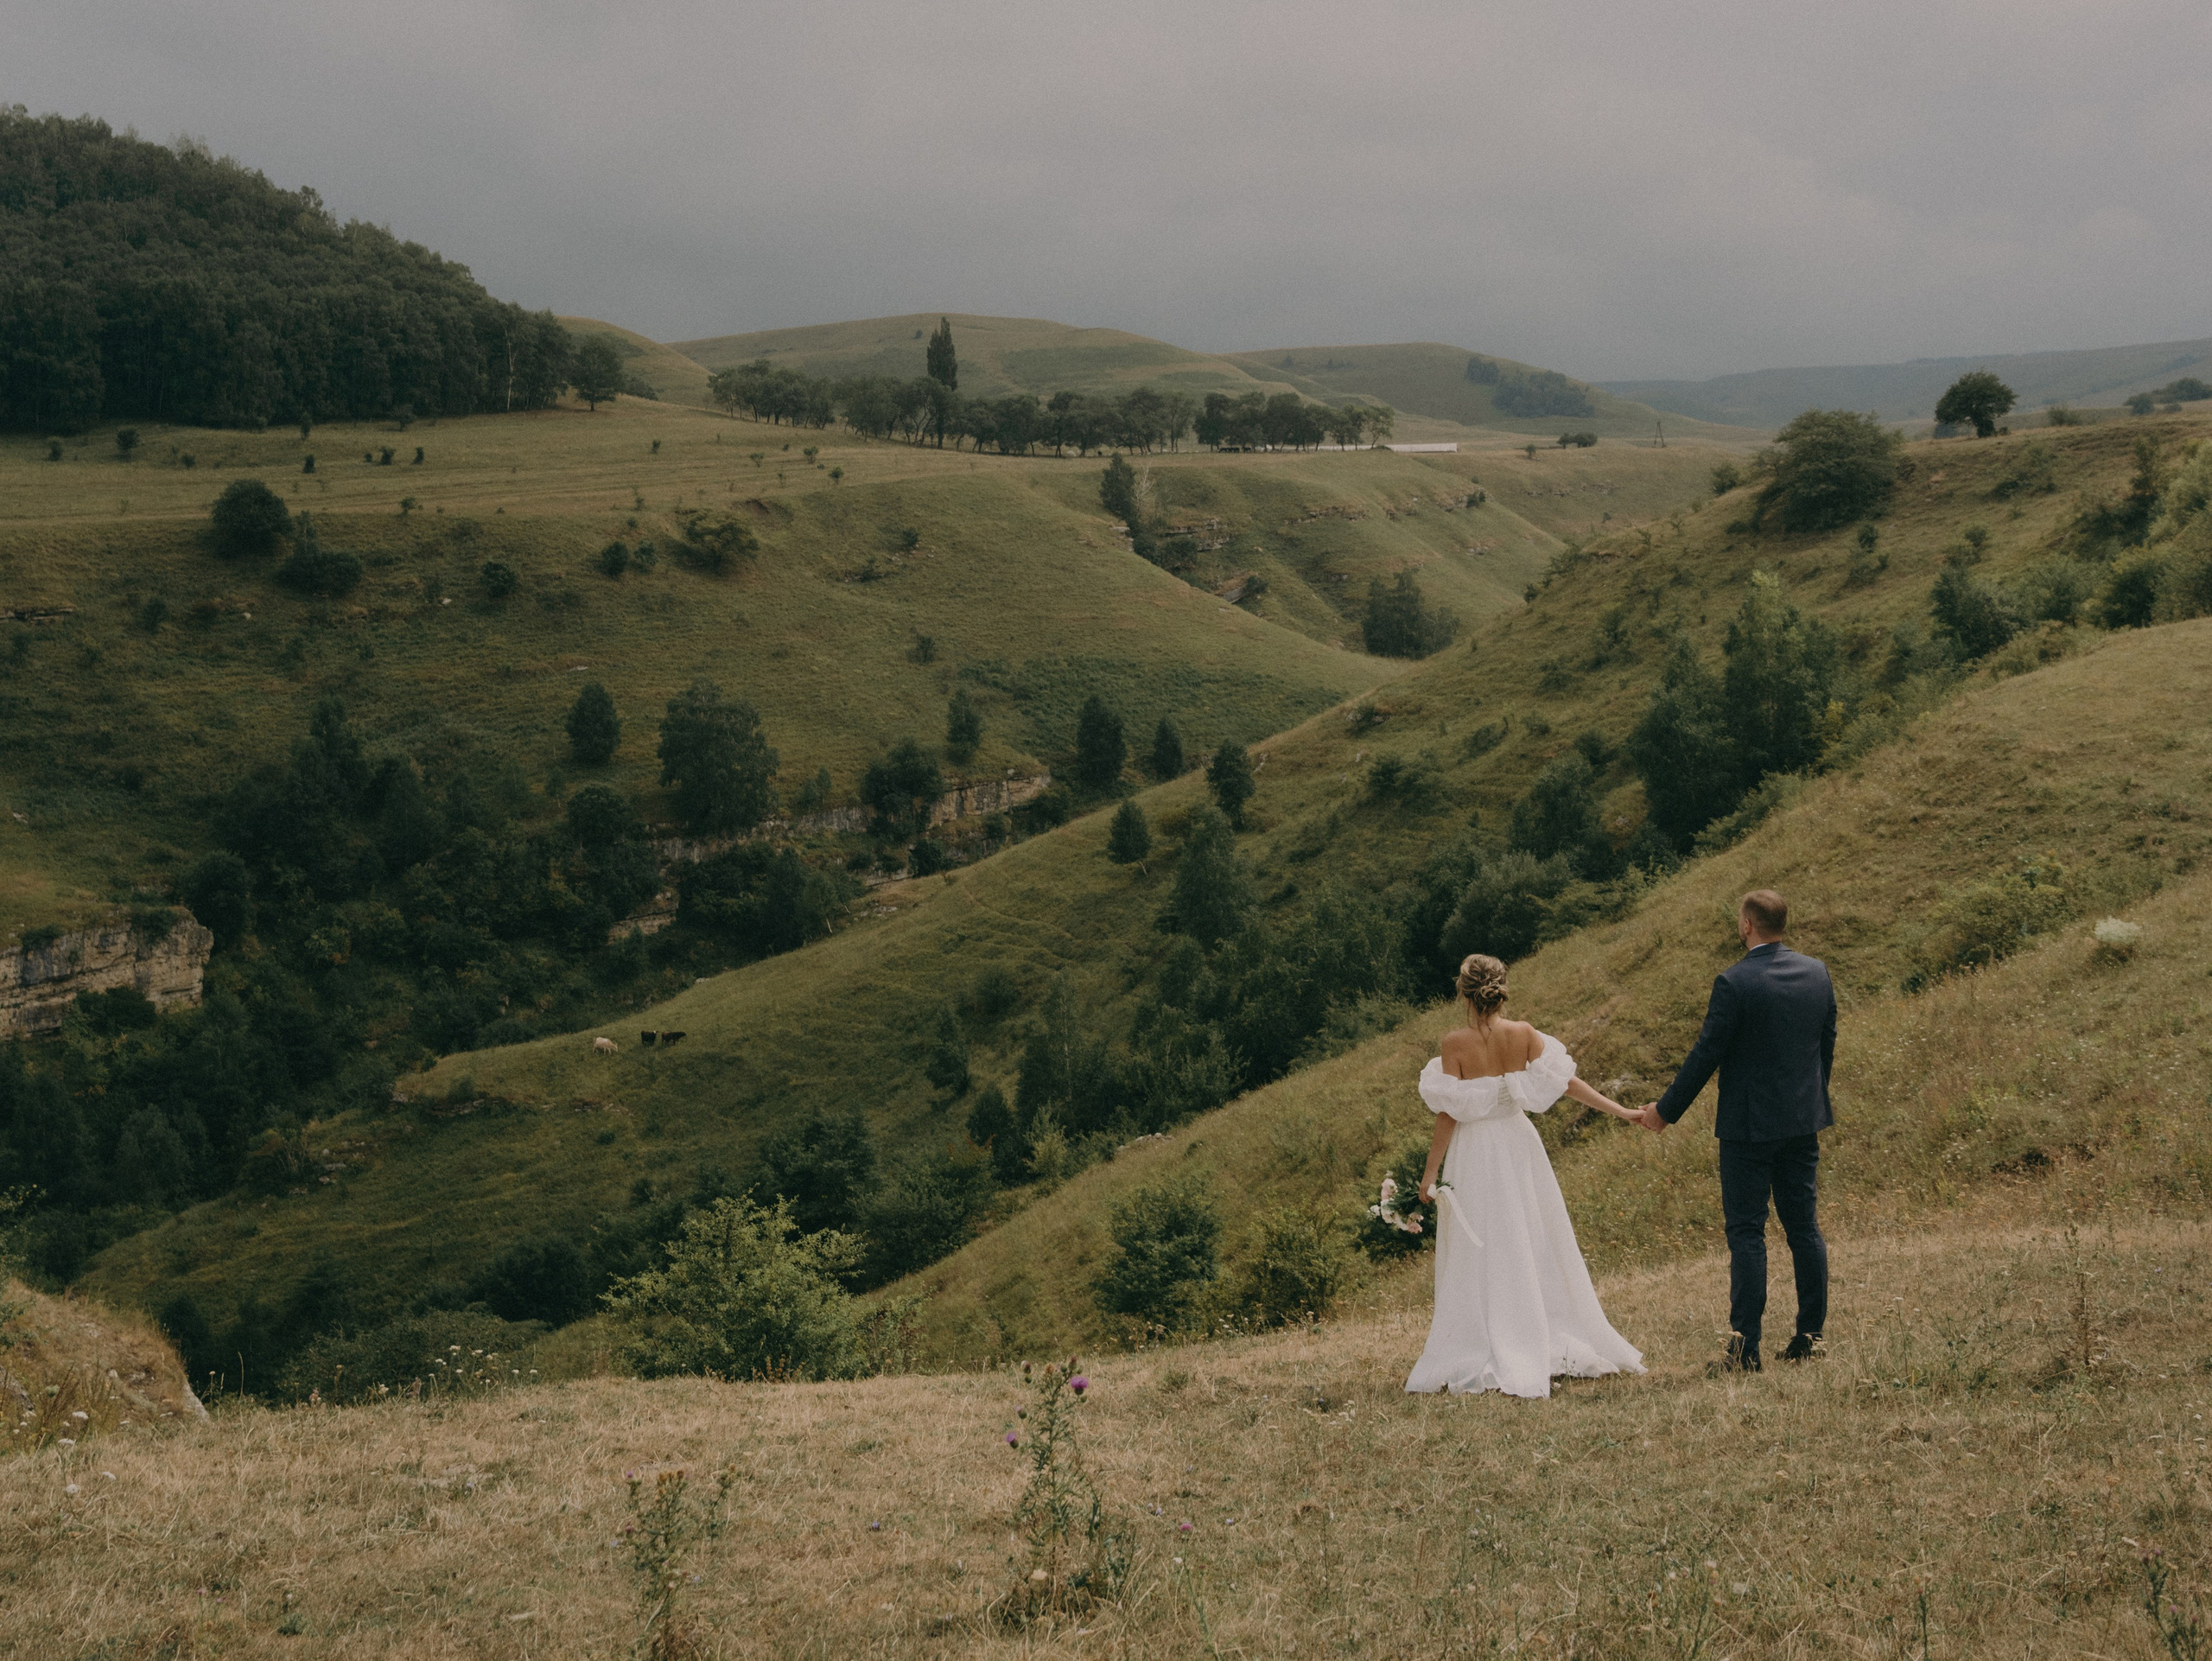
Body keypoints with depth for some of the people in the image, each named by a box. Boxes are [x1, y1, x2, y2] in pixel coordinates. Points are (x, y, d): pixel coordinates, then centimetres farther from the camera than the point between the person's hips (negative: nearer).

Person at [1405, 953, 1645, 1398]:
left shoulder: (1456, 1043, -15)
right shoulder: (1524, 1034, -5)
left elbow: (1449, 1114, -13)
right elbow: (1564, 1081, -4)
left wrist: (1430, 1171, -6)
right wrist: (1621, 1111, 3)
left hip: (1474, 1152, -4)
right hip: (1519, 1145, 4)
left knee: (1481, 1257, 2)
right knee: (1538, 1249, 14)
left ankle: (1482, 1361, 0)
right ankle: (1555, 1346, 18)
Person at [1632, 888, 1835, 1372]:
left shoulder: (1734, 982, -16)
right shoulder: (1817, 973, 3)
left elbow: (1707, 1053, -12)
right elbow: (1827, 1044, 12)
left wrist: (1666, 1110, -2)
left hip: (1749, 1124, -6)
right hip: (1804, 1121, 6)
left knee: (1746, 1233, -2)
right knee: (1804, 1227, 12)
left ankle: (1745, 1347, -2)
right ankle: (1811, 1336, 15)